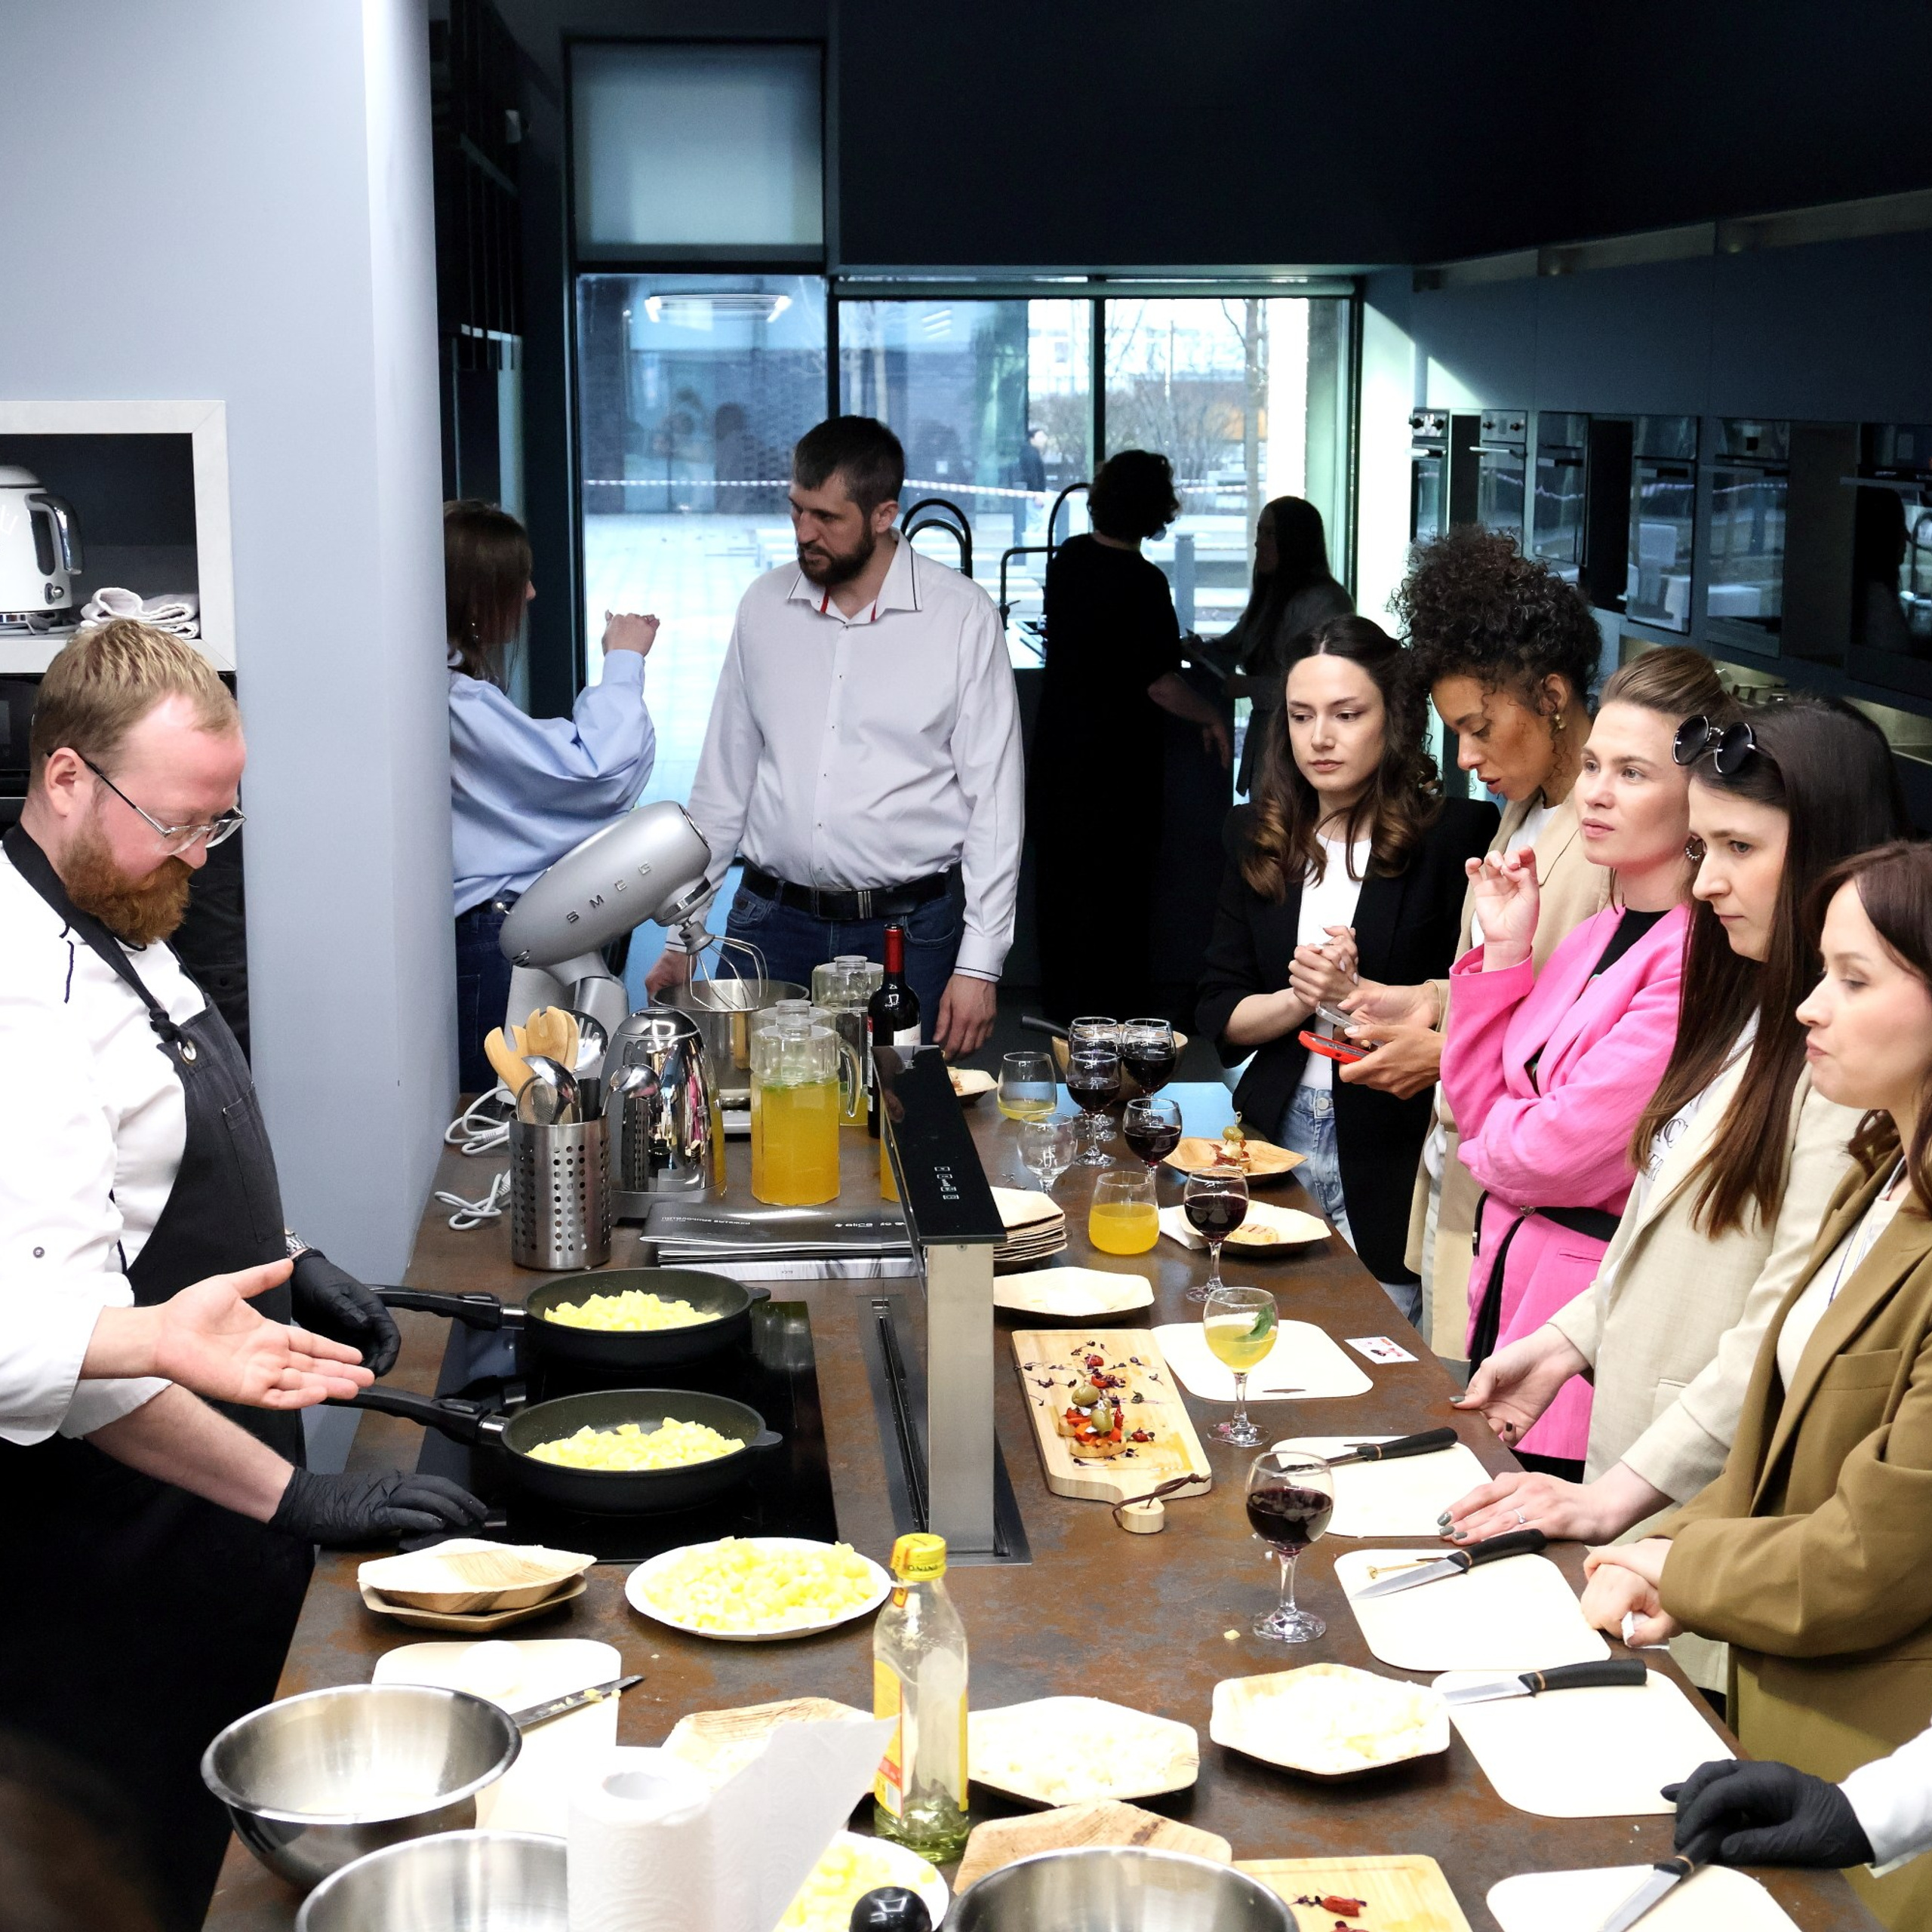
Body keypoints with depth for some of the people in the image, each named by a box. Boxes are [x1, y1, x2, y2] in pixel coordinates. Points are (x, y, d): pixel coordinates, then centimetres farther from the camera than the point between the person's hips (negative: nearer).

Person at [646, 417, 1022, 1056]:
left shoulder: (962, 615, -4)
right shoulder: (764, 606, 7)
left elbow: (994, 799, -4)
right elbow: (723, 779, 13)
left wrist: (979, 965, -9)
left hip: (908, 929, -3)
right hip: (772, 919, 3)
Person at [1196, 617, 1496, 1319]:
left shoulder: (1455, 834, -7)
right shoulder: (1257, 835, 7)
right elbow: (1220, 1016, 6)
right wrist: (1302, 999, -11)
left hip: (1395, 1150, -4)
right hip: (1278, 1128, 4)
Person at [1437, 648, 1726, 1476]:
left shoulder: (1704, 959, -20)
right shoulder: (1596, 934, 10)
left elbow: (1561, 1153, -21)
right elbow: (1476, 1101, 10)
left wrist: (1492, 1133, 1)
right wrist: (1504, 951, 0)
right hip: (1511, 1283, 9)